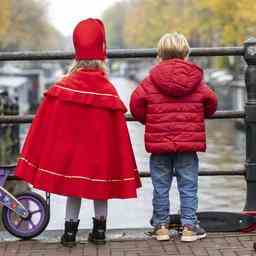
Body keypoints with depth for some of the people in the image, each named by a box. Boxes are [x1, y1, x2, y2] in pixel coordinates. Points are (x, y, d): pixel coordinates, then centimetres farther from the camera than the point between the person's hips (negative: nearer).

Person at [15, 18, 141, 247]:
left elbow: (46, 126, -5)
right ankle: (99, 231, 18)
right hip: (101, 153, 0)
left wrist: (47, 159, 6)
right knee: (100, 189, 13)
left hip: (70, 151, 0)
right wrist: (119, 170, 2)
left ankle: (70, 232, 12)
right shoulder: (109, 92, -10)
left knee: (73, 189, 10)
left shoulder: (62, 88, -9)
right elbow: (116, 133, -7)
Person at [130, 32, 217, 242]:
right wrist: (201, 116, 26)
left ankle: (161, 226, 15)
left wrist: (147, 119, 13)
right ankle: (189, 226, 10)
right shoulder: (196, 81, 1)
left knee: (161, 187, 9)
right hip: (188, 144, 0)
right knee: (188, 186, 7)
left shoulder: (151, 81, -3)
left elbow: (136, 103, -6)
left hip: (159, 143, 0)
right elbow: (211, 103, 6)